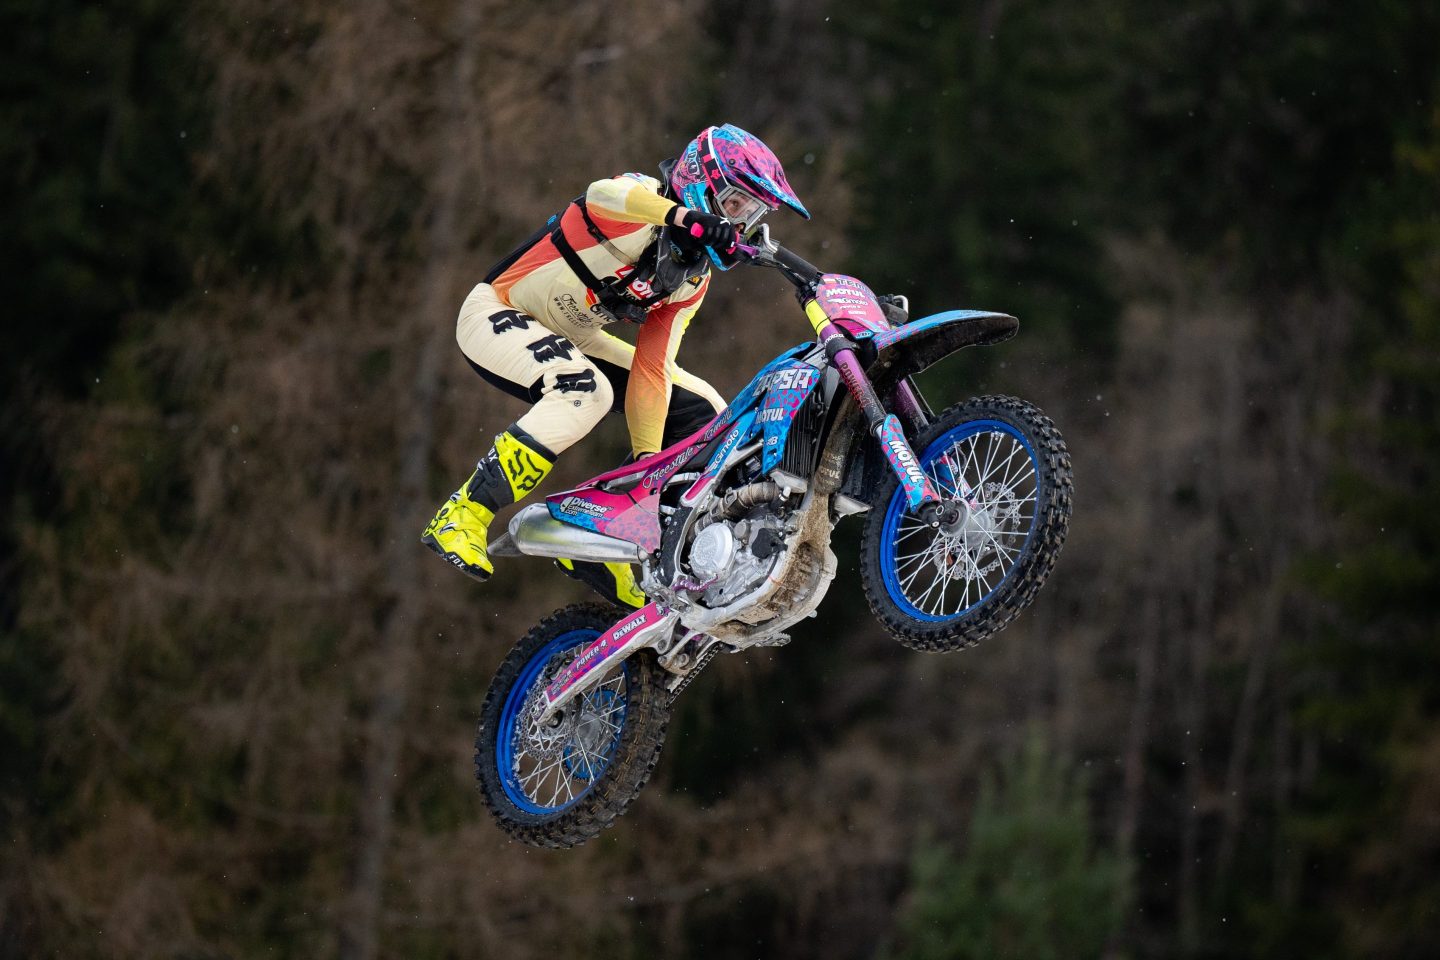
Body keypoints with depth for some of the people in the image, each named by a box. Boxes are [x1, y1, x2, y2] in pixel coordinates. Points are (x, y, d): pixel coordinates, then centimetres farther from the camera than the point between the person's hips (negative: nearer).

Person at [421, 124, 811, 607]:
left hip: (568, 338, 9)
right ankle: (461, 516, -35)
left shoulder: (692, 280, 3)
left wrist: (647, 459, -13)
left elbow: (651, 368, -1)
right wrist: (685, 217, -63)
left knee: (704, 414, 3)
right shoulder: (646, 202, -20)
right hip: (497, 314, -9)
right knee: (586, 389, -38)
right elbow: (603, 194, -45)